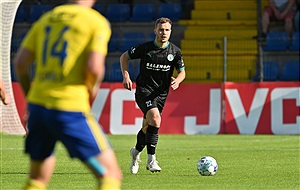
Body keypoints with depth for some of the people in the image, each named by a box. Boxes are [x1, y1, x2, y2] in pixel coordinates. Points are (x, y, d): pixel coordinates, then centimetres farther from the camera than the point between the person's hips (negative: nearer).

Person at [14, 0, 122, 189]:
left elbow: (21, 62, 9)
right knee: (111, 174, 0)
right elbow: (94, 66, -15)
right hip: (70, 109, -6)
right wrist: (92, 89, 6)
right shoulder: (98, 22, -2)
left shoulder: (45, 19, 15)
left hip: (38, 103, 6)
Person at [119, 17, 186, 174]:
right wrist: (126, 76, -7)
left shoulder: (175, 51, 0)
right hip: (144, 89, -4)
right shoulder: (145, 48, -7)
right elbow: (124, 57, 6)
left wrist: (177, 81, -11)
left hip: (161, 93, 4)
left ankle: (136, 152, 42)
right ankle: (151, 160, -23)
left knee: (147, 127, 10)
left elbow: (182, 72, 11)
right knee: (155, 118, -27)